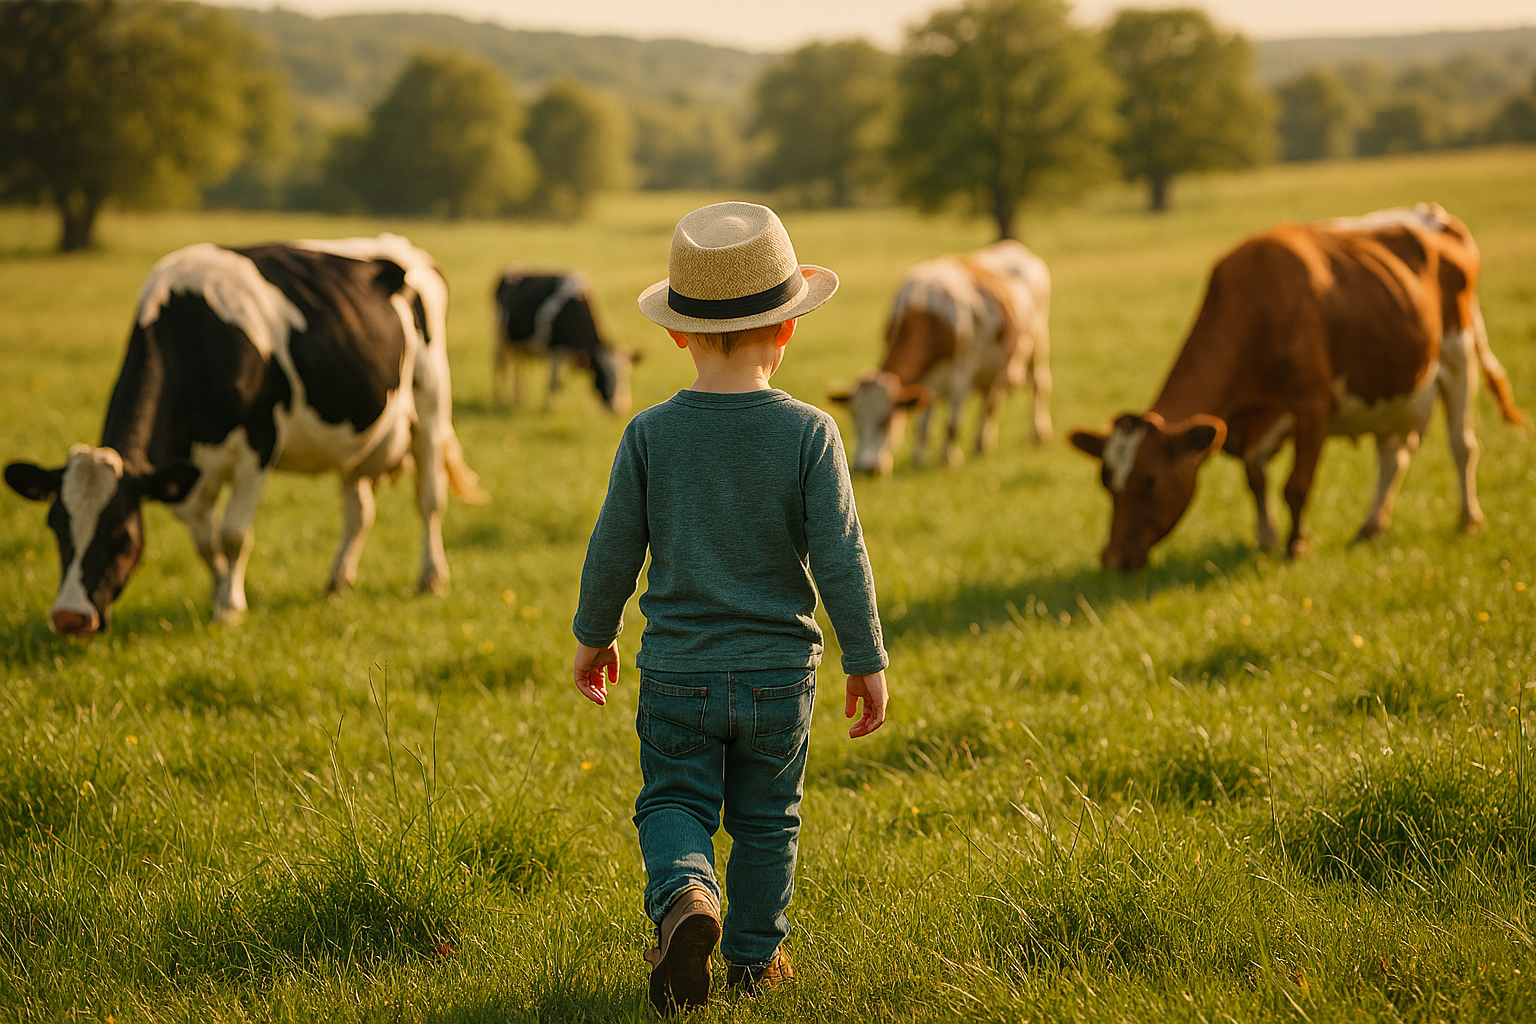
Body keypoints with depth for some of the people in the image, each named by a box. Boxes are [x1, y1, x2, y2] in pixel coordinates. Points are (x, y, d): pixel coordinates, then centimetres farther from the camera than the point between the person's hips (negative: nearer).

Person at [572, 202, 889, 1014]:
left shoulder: (650, 434, -9)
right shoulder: (809, 435, -12)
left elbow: (612, 550, -2)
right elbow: (840, 560, -12)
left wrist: (594, 636, 14)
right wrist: (866, 659, -1)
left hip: (677, 672, 0)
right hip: (779, 672, 0)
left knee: (673, 803, 12)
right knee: (766, 819, 16)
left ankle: (686, 896, -16)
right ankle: (755, 954, 25)